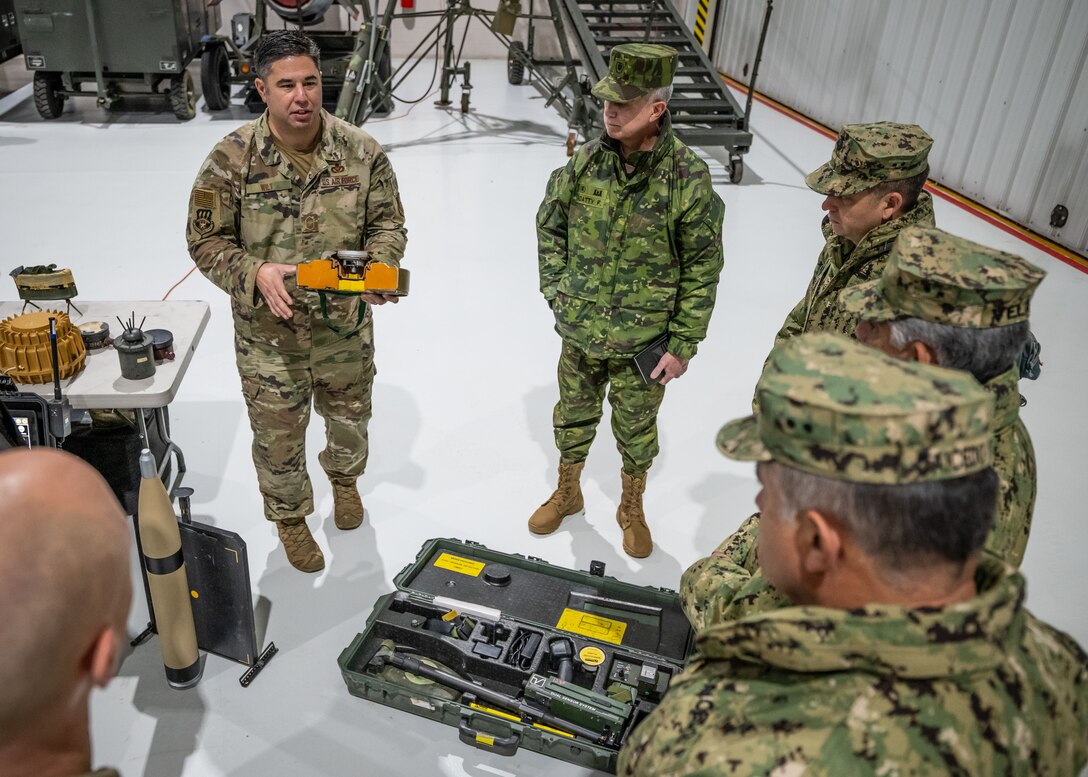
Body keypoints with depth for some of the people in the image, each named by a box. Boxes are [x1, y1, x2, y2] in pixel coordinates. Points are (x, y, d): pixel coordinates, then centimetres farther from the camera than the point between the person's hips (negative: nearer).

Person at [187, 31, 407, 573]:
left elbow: (388, 222, 2)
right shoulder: (232, 158, -13)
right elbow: (206, 239, -6)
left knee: (350, 414, 24)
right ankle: (290, 517, 41)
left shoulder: (360, 151, -8)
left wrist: (379, 265, -19)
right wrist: (255, 272, -24)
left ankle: (344, 477, 58)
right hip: (269, 331, -2)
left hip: (346, 325, 2)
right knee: (278, 434, 13)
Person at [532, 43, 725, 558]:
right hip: (579, 331, 3)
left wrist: (683, 344, -11)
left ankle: (631, 509, 42)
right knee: (573, 418, 21)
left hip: (643, 341, -3)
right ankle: (566, 493, 47)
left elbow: (703, 267, -11)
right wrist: (555, 289, 0)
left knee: (636, 433, 16)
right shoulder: (586, 161, -7)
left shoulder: (688, 177, -17)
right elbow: (549, 225, 8)